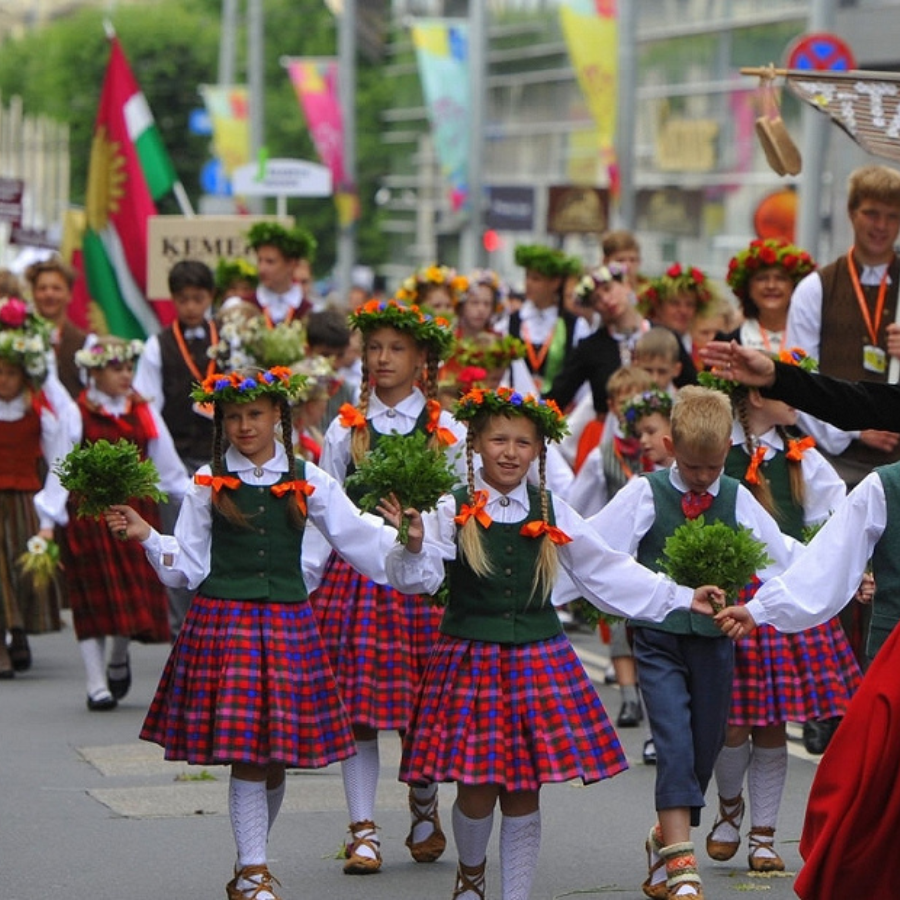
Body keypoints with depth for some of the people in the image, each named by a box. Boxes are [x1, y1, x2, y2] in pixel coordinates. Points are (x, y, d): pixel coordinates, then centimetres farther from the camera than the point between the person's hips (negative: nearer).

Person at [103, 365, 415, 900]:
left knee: (279, 754, 6)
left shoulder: (307, 481, 6)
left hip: (287, 622, 2)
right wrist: (145, 536, -11)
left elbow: (357, 532, 7)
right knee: (245, 754, -5)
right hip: (223, 621, -2)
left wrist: (404, 540, -8)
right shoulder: (208, 483, 3)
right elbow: (186, 563, 4)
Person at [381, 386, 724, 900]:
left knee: (524, 794, 4)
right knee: (477, 789, 0)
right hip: (471, 660, -2)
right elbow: (418, 578, -13)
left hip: (538, 660, 2)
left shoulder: (553, 515, 6)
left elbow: (609, 573, 11)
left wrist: (682, 599, 8)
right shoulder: (453, 513, -2)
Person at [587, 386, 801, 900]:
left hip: (716, 635, 3)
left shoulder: (737, 499, 6)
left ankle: (668, 837, 31)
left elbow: (783, 554, 12)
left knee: (706, 746, 9)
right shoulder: (645, 495, -2)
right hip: (660, 634, -3)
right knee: (674, 741, -14)